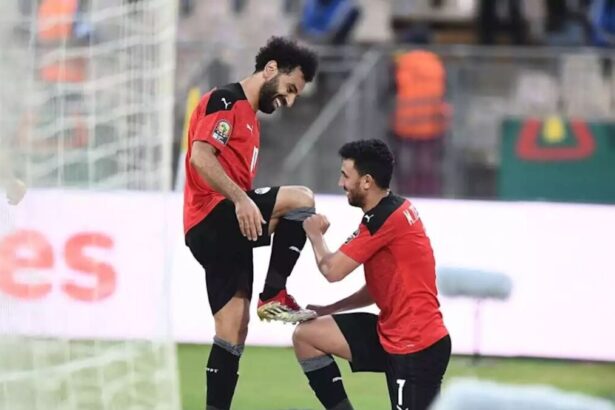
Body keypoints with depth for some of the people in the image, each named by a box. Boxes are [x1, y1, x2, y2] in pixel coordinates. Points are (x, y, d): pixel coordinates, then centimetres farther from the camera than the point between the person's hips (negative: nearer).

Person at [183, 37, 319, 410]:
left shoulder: (249, 117, 25)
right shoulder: (225, 101, -5)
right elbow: (201, 157, -20)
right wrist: (240, 199, -28)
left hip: (228, 229, 10)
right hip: (212, 218, -10)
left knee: (233, 336, 4)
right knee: (302, 198, -21)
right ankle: (274, 295, -15)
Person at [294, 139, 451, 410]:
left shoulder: (384, 219, -18)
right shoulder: (390, 211, 12)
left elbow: (332, 270, -14)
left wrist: (315, 234, 5)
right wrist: (328, 309, 12)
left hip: (416, 346, -10)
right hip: (391, 334, 10)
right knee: (305, 335, 7)